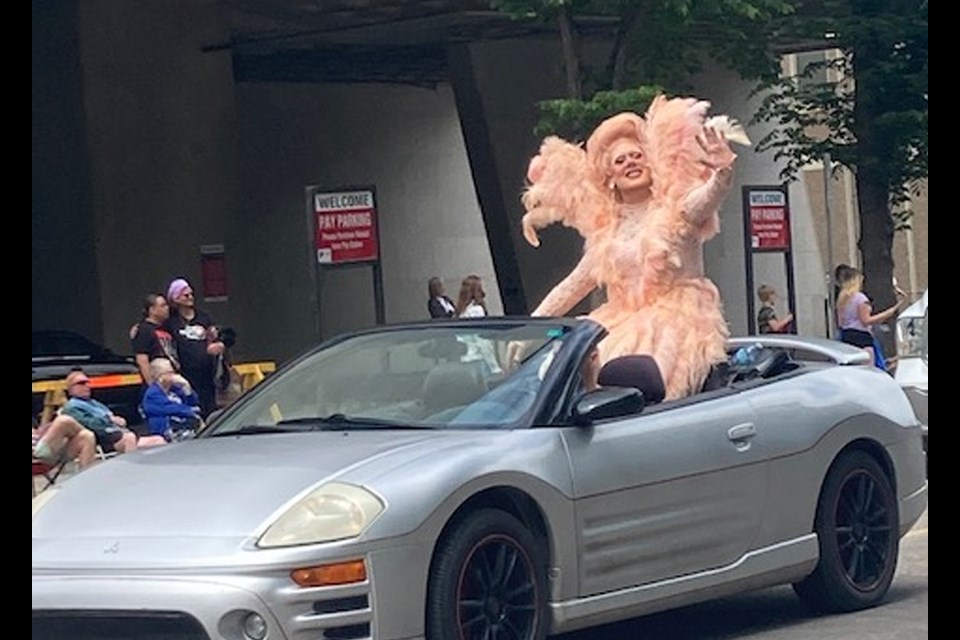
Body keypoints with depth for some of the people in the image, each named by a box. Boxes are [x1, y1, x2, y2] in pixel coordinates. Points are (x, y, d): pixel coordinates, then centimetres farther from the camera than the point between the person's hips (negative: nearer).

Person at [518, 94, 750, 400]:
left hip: (675, 324, -5)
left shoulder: (677, 209, 2)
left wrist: (723, 170, -43)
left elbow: (711, 194, -20)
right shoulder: (606, 226, 17)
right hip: (623, 327, 5)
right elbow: (575, 284, 25)